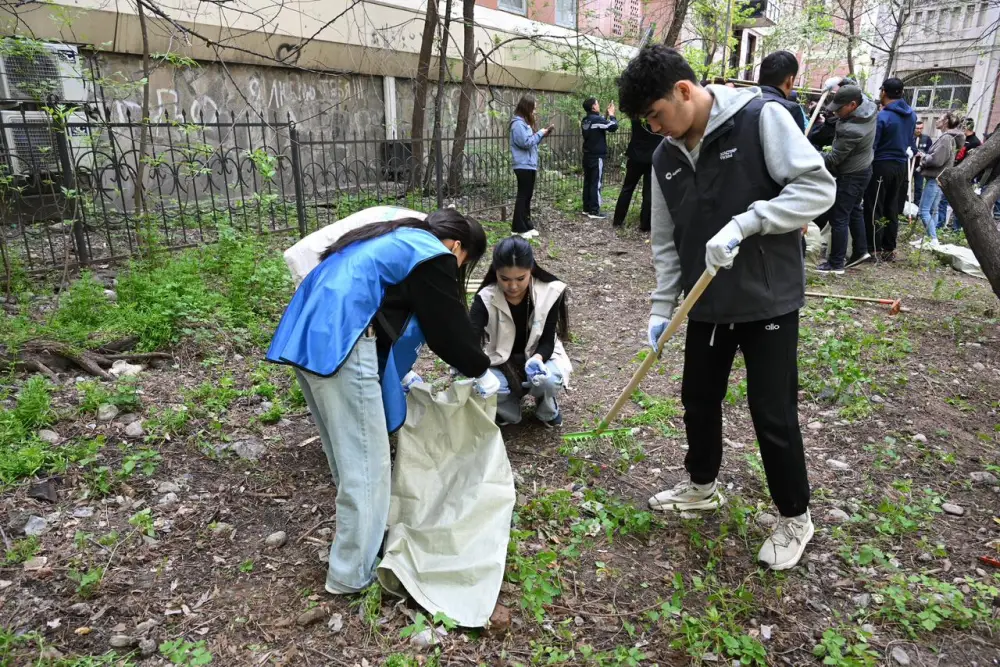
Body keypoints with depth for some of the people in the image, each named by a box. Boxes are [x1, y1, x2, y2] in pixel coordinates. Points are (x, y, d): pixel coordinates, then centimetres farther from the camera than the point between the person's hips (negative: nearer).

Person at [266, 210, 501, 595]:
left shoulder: (397, 241, 28)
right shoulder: (434, 257, 0)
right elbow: (448, 325, 1)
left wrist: (401, 374, 34)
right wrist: (482, 373, 17)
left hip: (307, 336, 10)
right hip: (340, 344, -10)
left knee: (345, 449, 21)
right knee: (365, 460, 0)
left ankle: (363, 532, 38)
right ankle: (353, 573, 12)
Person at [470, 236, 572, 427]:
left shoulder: (550, 292, -20)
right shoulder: (486, 298, -22)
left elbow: (547, 341, -16)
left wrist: (537, 359, -40)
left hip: (540, 355, 0)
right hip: (501, 361, 0)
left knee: (549, 380, -34)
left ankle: (547, 410, 4)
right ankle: (508, 411, 5)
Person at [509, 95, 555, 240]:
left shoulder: (525, 122, 18)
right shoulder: (518, 123, -13)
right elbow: (526, 142, -21)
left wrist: (543, 135, 7)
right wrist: (540, 133, -10)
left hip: (530, 165, 10)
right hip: (523, 166, -10)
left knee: (527, 196, 11)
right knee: (522, 196, -7)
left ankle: (526, 225, 17)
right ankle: (518, 228, -3)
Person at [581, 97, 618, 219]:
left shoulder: (585, 121, 10)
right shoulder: (597, 119, -16)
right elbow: (613, 127, -17)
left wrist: (606, 115, 14)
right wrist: (611, 114, -2)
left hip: (587, 156, 8)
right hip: (597, 157, -8)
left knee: (588, 182, 10)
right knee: (596, 183, -6)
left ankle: (586, 208, 14)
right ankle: (594, 211, -6)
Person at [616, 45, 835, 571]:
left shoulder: (760, 117, -12)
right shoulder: (666, 157, 4)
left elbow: (818, 187, -16)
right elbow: (666, 241, 8)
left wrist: (744, 222, -26)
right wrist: (662, 306, 2)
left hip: (769, 300, -6)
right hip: (707, 303, 6)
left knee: (773, 413, 1)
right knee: (698, 399, 16)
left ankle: (795, 518, 25)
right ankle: (703, 485, 41)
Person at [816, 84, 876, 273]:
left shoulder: (851, 130, -34)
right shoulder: (868, 106, -7)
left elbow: (834, 159, -23)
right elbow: (858, 93, 19)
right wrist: (844, 87, 3)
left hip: (850, 176, -10)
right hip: (862, 170, 10)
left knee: (839, 218, -5)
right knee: (854, 210, 22)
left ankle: (836, 264, -1)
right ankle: (861, 251, 31)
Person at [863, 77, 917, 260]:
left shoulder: (882, 116, -16)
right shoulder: (911, 115, 8)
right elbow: (908, 140, 18)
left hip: (881, 165, -7)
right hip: (901, 165, 7)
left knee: (874, 209, -2)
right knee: (892, 209, 11)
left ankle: (874, 249, -3)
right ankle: (889, 248, 15)